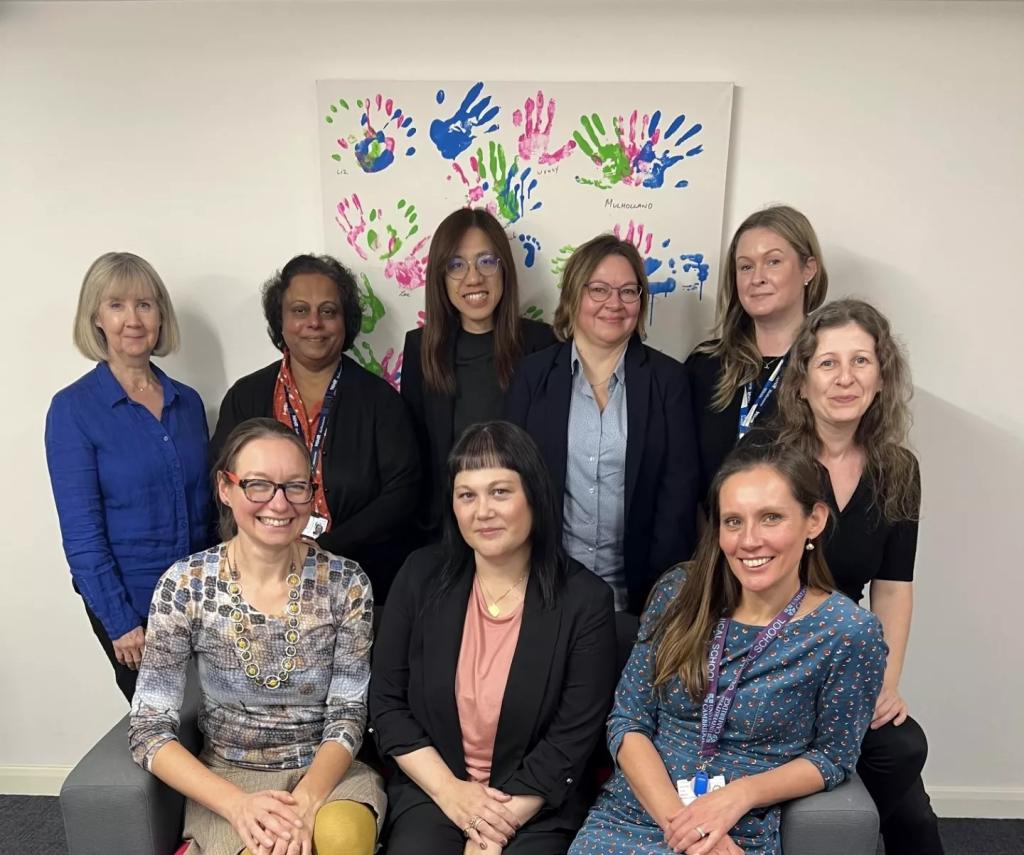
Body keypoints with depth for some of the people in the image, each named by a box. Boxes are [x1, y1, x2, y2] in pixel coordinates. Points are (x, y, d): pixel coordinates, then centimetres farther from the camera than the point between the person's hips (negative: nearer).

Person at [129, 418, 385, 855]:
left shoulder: (346, 583, -9)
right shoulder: (185, 585, -10)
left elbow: (346, 715, -6)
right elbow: (149, 729, -9)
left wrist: (306, 801, -23)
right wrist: (238, 804, -23)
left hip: (327, 770, 0)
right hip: (227, 777, 0)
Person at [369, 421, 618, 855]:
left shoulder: (585, 600, -10)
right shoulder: (422, 576, -3)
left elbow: (573, 740, -9)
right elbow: (386, 702, 0)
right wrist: (448, 790, -9)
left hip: (536, 807, -1)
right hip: (431, 791, 1)